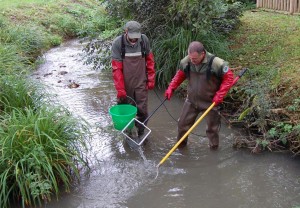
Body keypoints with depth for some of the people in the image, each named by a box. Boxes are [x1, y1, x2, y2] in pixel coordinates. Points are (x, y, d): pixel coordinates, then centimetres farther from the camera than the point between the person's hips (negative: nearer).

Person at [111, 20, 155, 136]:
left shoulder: (144, 40, -7)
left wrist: (151, 79, 2)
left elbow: (150, 61, 4)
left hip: (141, 83, 1)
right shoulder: (117, 43, -14)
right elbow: (116, 68, -13)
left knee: (142, 110, 4)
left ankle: (141, 134, 23)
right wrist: (120, 90, -15)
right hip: (125, 84, -1)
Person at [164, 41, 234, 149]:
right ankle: (180, 144, 34)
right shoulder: (186, 61, -12)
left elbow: (228, 78, -14)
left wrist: (220, 95, -19)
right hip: (191, 100, 4)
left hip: (210, 102, -3)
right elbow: (180, 75, 7)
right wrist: (171, 88, -3)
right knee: (183, 123, 11)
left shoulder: (216, 63, -25)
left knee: (212, 127, 12)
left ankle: (214, 147, 35)